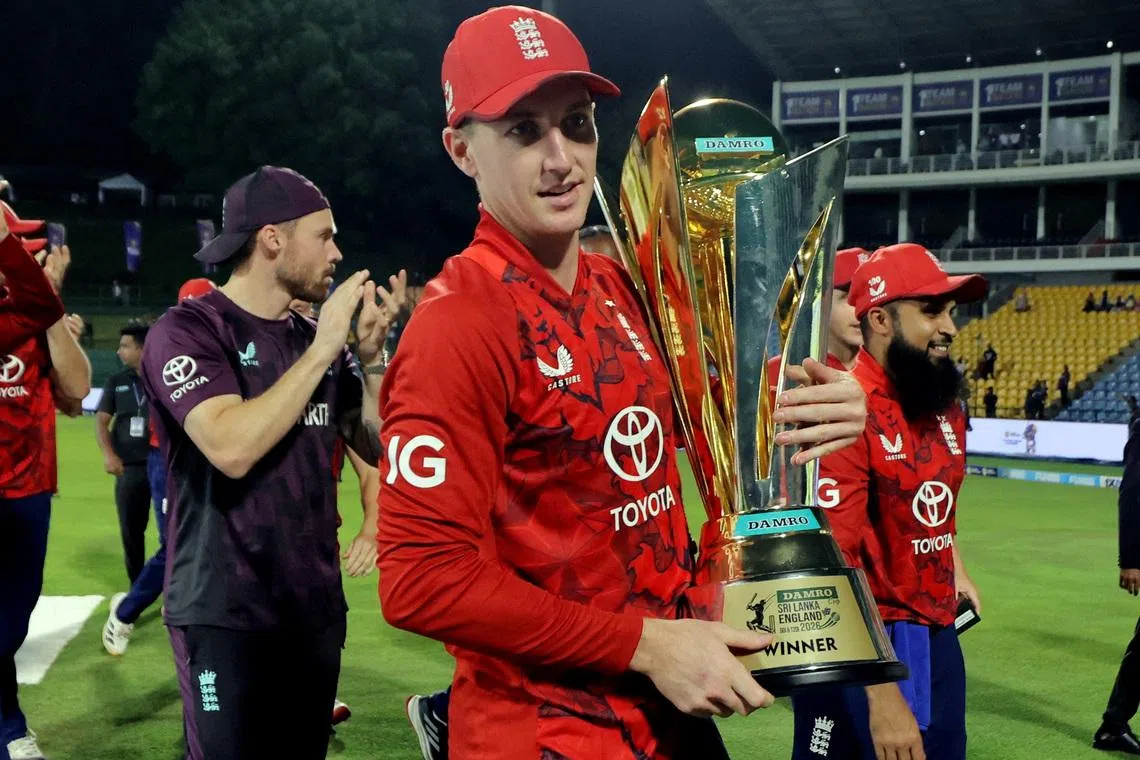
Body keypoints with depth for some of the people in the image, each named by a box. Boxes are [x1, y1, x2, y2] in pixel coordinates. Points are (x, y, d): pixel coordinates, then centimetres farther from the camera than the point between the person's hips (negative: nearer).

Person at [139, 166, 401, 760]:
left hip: (316, 605, 7)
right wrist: (321, 349, -18)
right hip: (226, 614, -6)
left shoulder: (317, 339, 9)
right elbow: (232, 448, -26)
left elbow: (378, 448, 12)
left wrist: (370, 356, -2)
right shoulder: (187, 329, -11)